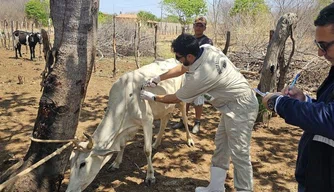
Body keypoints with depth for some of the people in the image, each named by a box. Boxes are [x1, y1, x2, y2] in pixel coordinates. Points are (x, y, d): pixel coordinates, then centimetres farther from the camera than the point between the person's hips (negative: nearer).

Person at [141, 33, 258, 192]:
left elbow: (176, 99, -11)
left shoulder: (199, 76, -29)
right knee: (221, 146, 16)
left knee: (238, 153, -3)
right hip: (233, 103, 10)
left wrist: (152, 97, 3)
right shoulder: (207, 49, -6)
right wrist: (158, 78, 10)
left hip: (240, 107, -10)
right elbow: (183, 68, 12)